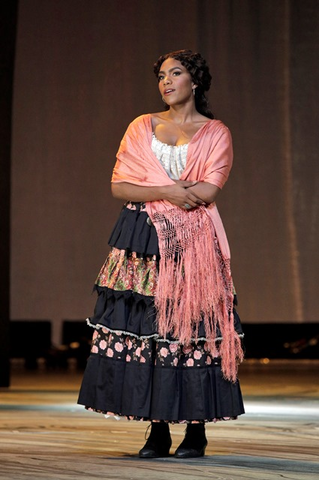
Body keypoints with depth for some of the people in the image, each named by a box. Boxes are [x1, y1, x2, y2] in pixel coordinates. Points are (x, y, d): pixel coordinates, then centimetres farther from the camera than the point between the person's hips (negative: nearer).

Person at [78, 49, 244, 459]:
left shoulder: (215, 133, 7)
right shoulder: (142, 127, 14)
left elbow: (207, 193, -8)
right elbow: (118, 187, 4)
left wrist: (148, 188, -5)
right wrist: (168, 191, -10)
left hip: (193, 245, -2)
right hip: (144, 245, 2)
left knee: (191, 331, -7)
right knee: (147, 331, -4)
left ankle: (196, 431, 1)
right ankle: (158, 431, 2)